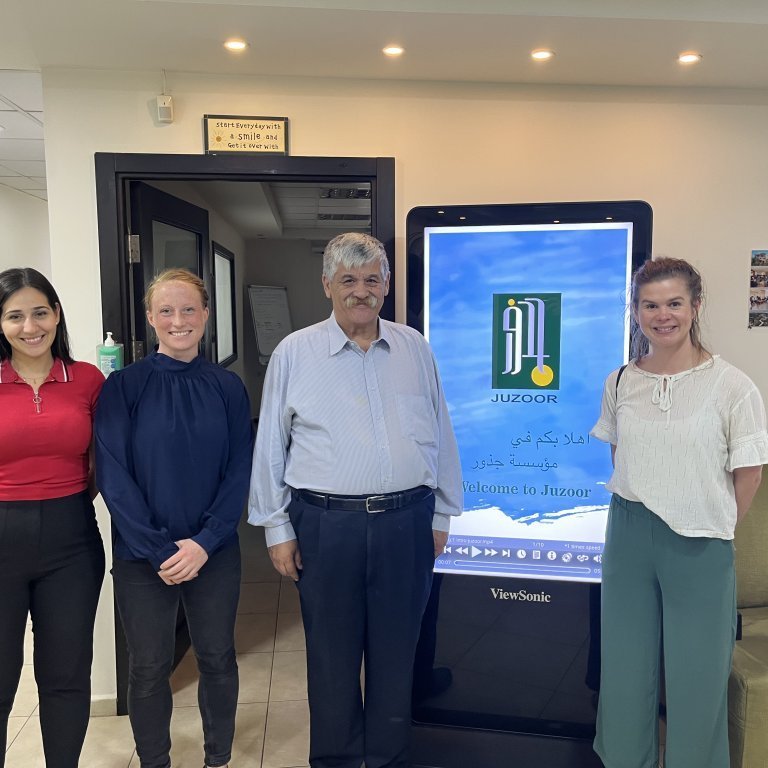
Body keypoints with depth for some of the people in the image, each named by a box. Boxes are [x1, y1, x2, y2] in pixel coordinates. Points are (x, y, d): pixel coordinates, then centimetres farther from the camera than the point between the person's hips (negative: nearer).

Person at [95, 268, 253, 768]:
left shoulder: (228, 387, -1)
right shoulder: (124, 387, -6)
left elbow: (240, 471, -3)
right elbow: (113, 475, -10)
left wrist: (204, 542, -13)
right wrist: (159, 550, -14)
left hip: (215, 553, 2)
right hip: (142, 557, -1)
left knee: (218, 659, 14)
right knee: (149, 668, 12)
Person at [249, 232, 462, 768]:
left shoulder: (415, 348, 5)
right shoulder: (295, 353, -1)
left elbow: (441, 435, 10)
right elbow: (271, 448, 1)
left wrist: (442, 514, 10)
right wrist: (277, 529, 0)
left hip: (406, 522, 2)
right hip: (326, 523, -1)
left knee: (396, 653, 15)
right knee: (332, 655, 14)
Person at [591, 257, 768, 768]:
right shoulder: (620, 383, 1)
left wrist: (717, 528, 2)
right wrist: (637, 507, 9)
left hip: (700, 546, -3)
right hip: (629, 535, 4)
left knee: (697, 674, 10)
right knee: (626, 665, 16)